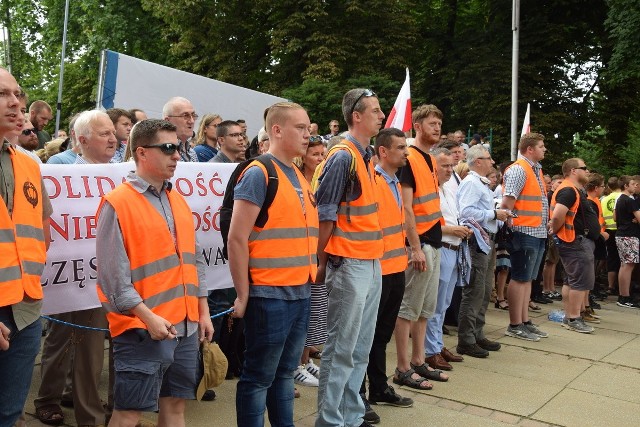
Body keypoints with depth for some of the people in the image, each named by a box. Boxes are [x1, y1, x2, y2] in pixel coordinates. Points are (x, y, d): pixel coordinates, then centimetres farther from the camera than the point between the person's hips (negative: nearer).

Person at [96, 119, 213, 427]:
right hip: (142, 329, -7)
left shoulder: (178, 201, 12)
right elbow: (112, 274, -14)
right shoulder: (116, 204, -10)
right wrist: (148, 317, -18)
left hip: (186, 326, 7)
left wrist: (203, 311, 13)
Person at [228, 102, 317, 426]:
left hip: (301, 292, 8)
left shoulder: (299, 177, 13)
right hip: (269, 295, -8)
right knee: (258, 377, 5)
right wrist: (244, 295, -13)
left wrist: (310, 277, 14)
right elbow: (237, 239, -15)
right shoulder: (258, 174, -12)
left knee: (285, 372, 18)